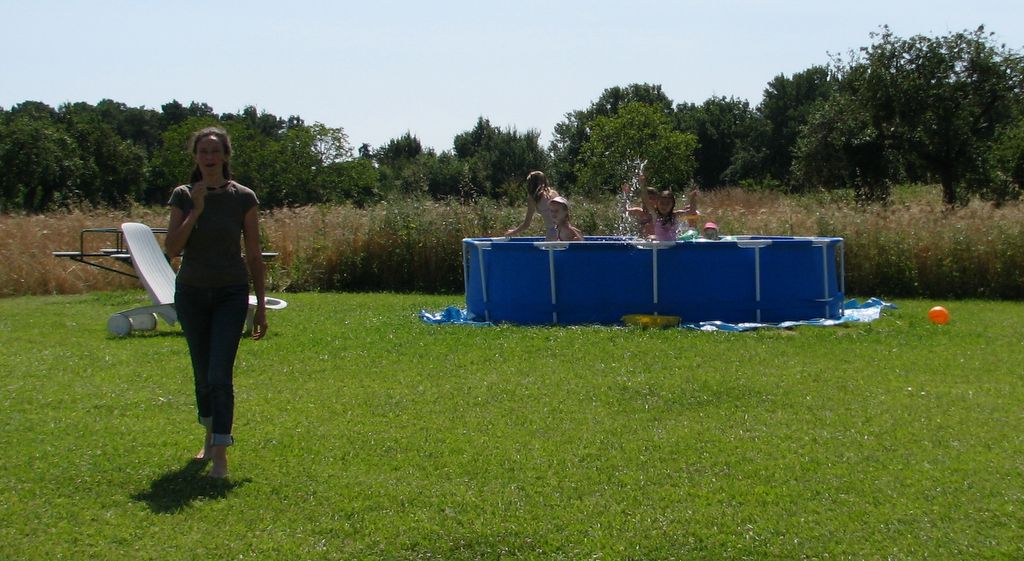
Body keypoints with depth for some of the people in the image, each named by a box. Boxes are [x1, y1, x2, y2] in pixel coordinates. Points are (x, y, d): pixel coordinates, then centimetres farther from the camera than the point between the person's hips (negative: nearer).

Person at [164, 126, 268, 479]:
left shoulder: (243, 198, -4)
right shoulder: (183, 196, -1)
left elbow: (254, 255, 0)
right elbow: (171, 248, -9)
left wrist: (261, 305, -1)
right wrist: (196, 211, -18)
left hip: (231, 293, -2)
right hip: (191, 293, 3)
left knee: (220, 373, -13)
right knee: (202, 373, 14)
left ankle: (221, 454, -12)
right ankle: (210, 436, 34)